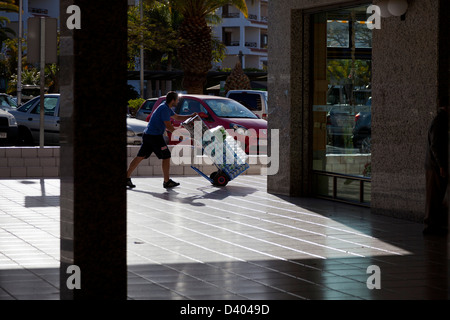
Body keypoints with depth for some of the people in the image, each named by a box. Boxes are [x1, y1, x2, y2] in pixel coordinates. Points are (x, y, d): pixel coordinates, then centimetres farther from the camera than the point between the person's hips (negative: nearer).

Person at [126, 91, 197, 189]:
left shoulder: (166, 108, 17)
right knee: (166, 157, 0)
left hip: (147, 135, 10)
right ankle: (167, 182, 5)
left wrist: (191, 116, 22)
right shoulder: (164, 109, -15)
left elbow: (177, 117, 28)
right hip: (155, 136, -10)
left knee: (140, 157, 9)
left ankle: (127, 178, 8)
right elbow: (168, 126, -18)